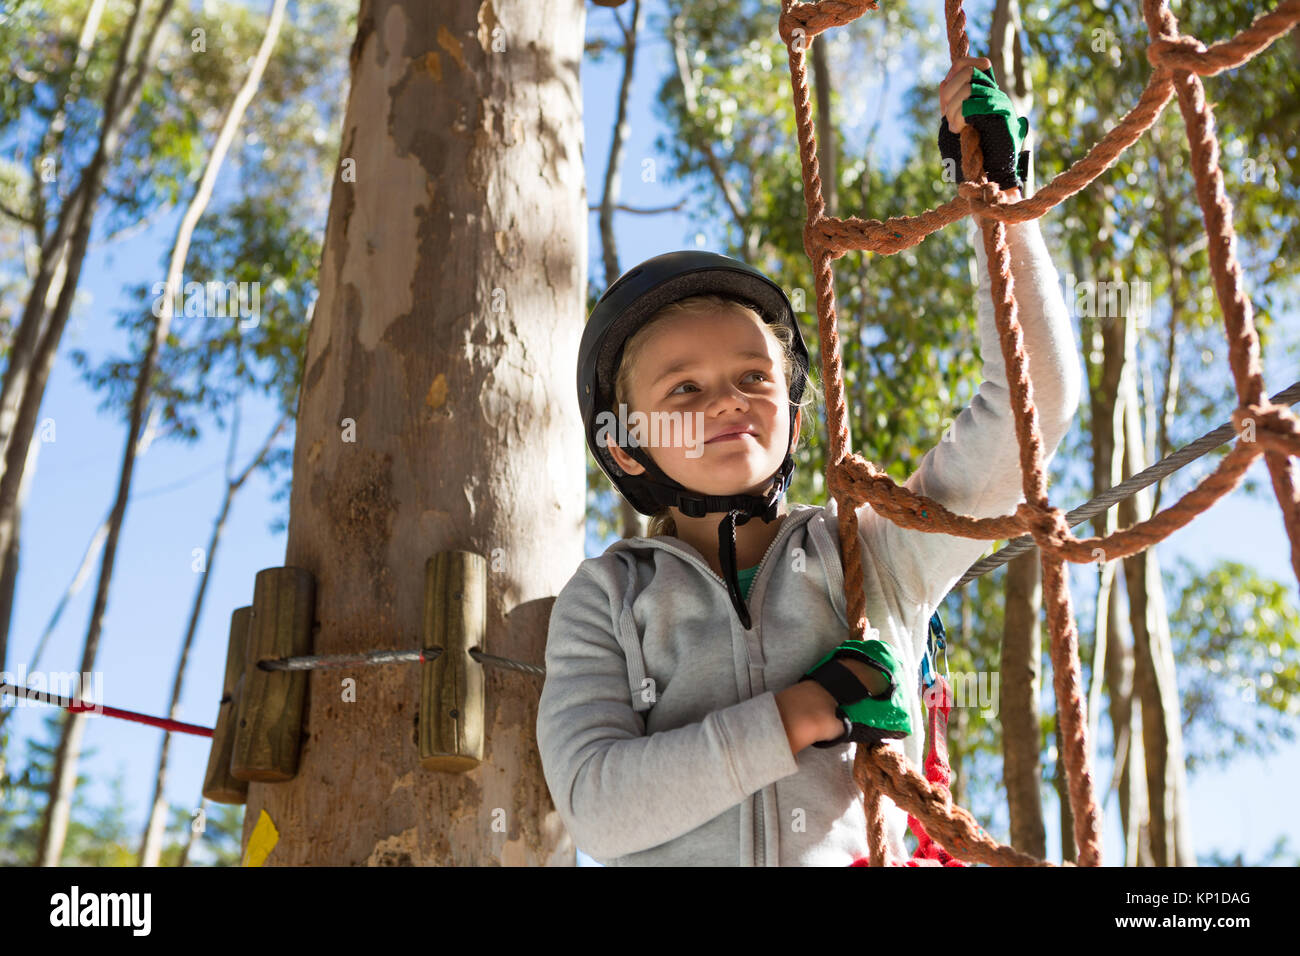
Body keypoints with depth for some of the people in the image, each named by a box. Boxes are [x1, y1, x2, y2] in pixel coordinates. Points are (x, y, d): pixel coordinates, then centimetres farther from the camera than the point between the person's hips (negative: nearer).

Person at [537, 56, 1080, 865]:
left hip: (856, 850, 0)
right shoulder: (606, 596, 8)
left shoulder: (878, 555, 10)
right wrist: (801, 714, -10)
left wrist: (997, 191, 3)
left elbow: (1035, 399, 6)